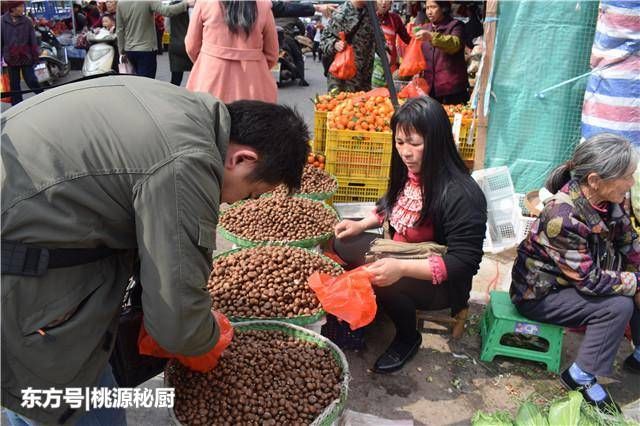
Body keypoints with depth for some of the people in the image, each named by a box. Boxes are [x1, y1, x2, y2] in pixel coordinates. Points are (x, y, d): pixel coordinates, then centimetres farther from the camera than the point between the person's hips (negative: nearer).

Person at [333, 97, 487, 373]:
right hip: (399, 256, 8)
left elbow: (463, 262, -28)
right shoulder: (409, 172, -4)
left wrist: (401, 268, -38)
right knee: (343, 244, -5)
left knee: (381, 282, -32)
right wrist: (361, 225, 0)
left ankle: (408, 338, -1)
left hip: (440, 282, -7)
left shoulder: (462, 195, -28)